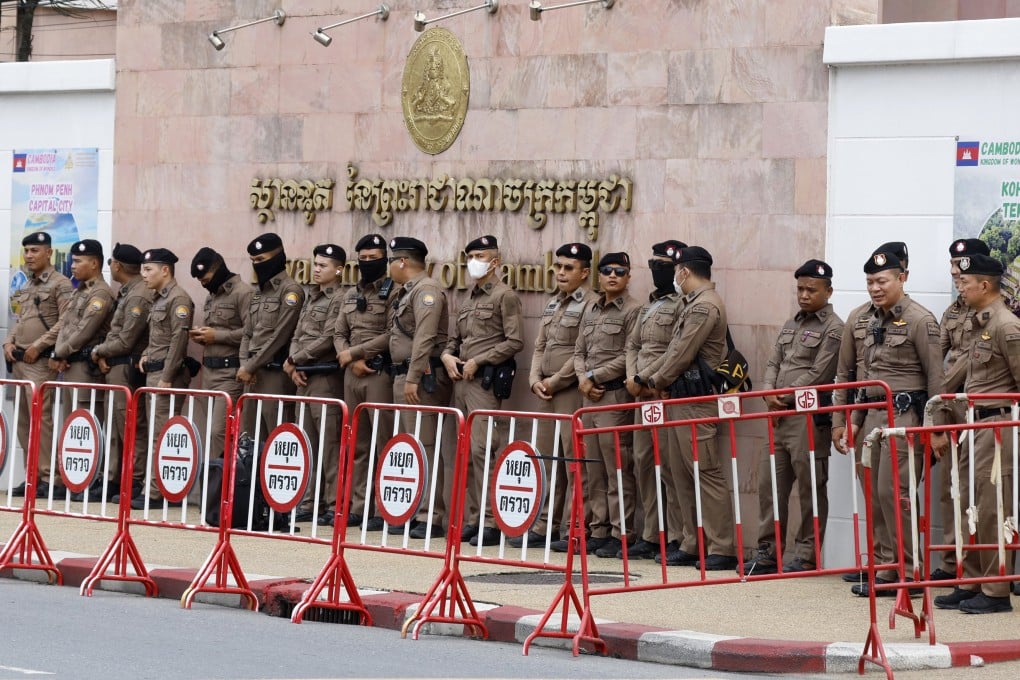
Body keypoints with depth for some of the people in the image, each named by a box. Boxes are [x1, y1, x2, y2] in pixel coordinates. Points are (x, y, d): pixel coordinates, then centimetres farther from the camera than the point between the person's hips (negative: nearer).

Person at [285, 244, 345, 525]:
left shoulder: (339, 299, -8)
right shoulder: (311, 299, 19)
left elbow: (327, 340, -15)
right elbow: (297, 336, 17)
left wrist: (294, 360, -8)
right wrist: (295, 367, 0)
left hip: (326, 378, -9)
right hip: (304, 377, 9)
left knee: (329, 444, -9)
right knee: (309, 444, 10)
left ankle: (335, 505, -9)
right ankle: (309, 503, 14)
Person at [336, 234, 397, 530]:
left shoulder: (393, 293, -5)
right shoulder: (350, 295, 16)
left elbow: (391, 336, -14)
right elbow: (339, 334, 15)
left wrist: (354, 352, -11)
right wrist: (352, 360, -4)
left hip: (381, 373, -7)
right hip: (352, 373, 7)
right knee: (357, 444, 9)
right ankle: (359, 506, 13)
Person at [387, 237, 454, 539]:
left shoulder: (427, 290, -12)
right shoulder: (407, 291, 21)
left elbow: (425, 338, -21)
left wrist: (413, 378, -26)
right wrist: (402, 378, 16)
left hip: (422, 378, -11)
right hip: (403, 377, 11)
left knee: (425, 446, -11)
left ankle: (431, 517, -13)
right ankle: (413, 512, 17)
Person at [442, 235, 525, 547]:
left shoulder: (505, 296, -3)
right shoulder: (468, 299, 20)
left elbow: (515, 341, -11)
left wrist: (478, 361, -13)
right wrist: (448, 355, 5)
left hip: (486, 381, -8)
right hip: (461, 381, 8)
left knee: (482, 449, -14)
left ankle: (491, 522, -13)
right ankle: (471, 518, 12)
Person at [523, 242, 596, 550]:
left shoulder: (591, 304, -8)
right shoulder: (552, 305, 18)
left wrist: (555, 381, -12)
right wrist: (536, 380, 3)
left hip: (573, 392, -8)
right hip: (547, 394, 8)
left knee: (574, 462, -7)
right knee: (549, 462, 11)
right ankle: (546, 525, 16)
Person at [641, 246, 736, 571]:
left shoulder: (705, 306, -14)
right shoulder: (694, 303, 19)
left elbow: (683, 354, -16)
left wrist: (658, 381, -3)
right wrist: (660, 379, 8)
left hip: (696, 400, -11)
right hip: (682, 398, 11)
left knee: (707, 472, -10)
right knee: (683, 474, 12)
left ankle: (722, 549, -11)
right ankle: (691, 545, 16)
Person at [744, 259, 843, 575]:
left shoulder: (833, 329, -6)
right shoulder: (791, 326, 19)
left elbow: (818, 375, -13)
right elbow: (773, 364, 17)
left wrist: (784, 397, -10)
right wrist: (769, 393, -3)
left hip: (810, 418, -8)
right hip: (779, 417, 8)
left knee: (810, 488, -2)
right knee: (770, 484, 8)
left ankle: (806, 556, 3)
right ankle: (768, 552, 15)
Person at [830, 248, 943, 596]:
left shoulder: (920, 320, -9)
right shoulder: (858, 321, 10)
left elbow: (935, 376, -9)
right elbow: (844, 373, 17)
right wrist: (839, 421, 14)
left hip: (905, 414, -7)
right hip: (871, 414, 7)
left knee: (894, 492, -11)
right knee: (874, 494, 8)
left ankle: (907, 571, -4)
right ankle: (883, 568, 15)